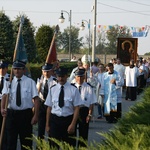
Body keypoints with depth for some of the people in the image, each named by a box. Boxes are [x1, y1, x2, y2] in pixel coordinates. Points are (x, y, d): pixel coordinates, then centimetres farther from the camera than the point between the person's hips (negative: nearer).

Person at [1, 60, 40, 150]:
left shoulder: (30, 82, -3)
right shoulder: (9, 82, 2)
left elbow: (36, 98, -6)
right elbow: (5, 95, -12)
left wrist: (36, 115, -14)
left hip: (26, 113, -1)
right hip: (11, 113, 1)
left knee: (26, 141, 8)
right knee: (11, 140, 6)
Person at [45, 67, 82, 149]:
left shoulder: (73, 89, -3)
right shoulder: (52, 89, 5)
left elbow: (77, 108, -6)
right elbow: (49, 107, 7)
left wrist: (73, 124, -13)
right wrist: (47, 124, 6)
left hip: (68, 120, -2)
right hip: (54, 120, 2)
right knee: (54, 146, 2)